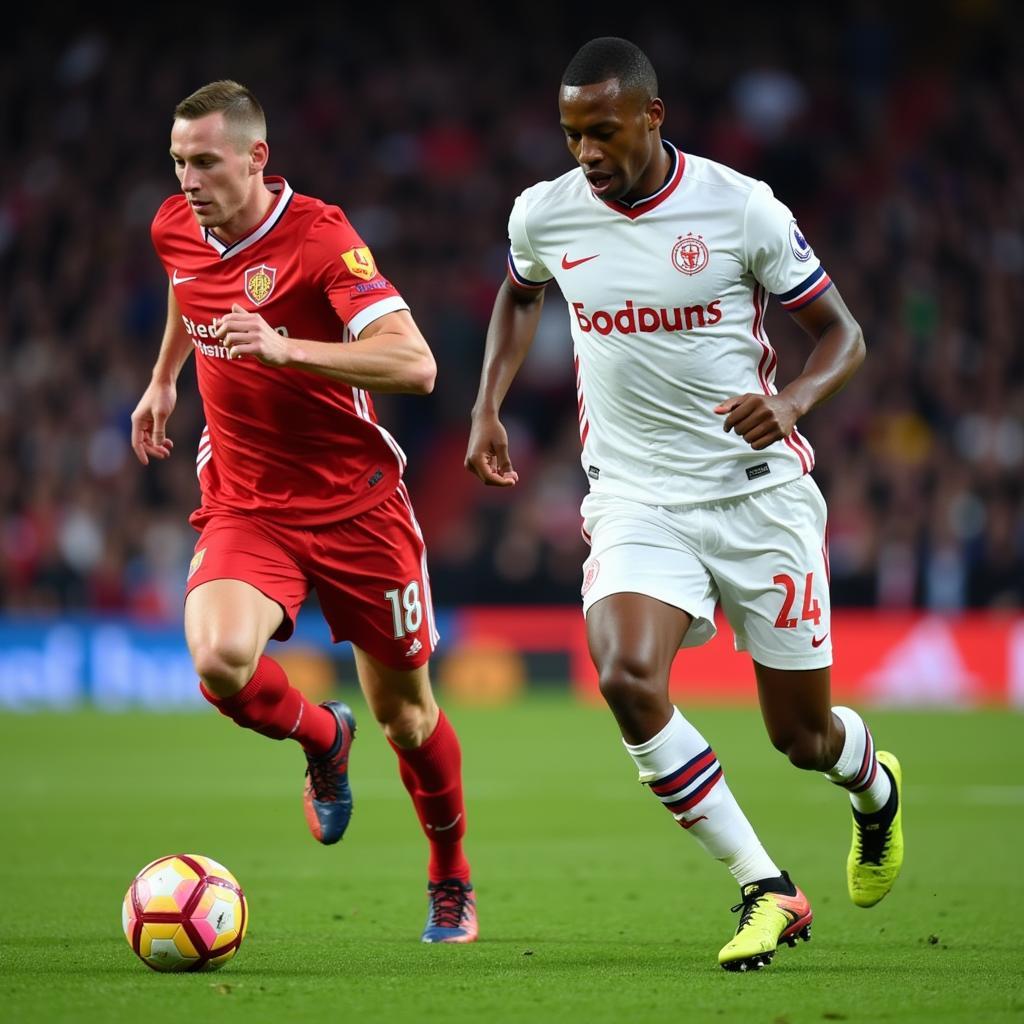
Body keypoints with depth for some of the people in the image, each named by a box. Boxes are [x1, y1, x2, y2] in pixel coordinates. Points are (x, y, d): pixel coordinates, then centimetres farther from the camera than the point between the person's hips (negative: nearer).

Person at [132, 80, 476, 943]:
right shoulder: (175, 230, -1)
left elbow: (414, 365, -30)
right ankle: (323, 740, 10)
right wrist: (163, 376, 31)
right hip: (243, 507, 3)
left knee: (403, 708, 7)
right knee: (221, 660, -26)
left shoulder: (318, 236, -19)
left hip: (357, 504, -3)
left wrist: (283, 348, -39)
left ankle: (452, 881, 35)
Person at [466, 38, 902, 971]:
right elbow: (520, 295, 24)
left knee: (802, 736, 5)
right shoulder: (544, 214, -1)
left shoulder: (740, 207, -10)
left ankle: (875, 787, 45)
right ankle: (767, 893, -14)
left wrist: (792, 400, -23)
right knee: (627, 677, -26)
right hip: (636, 501, 2)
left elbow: (842, 332, -2)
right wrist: (489, 406, 11)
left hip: (759, 491, -2)